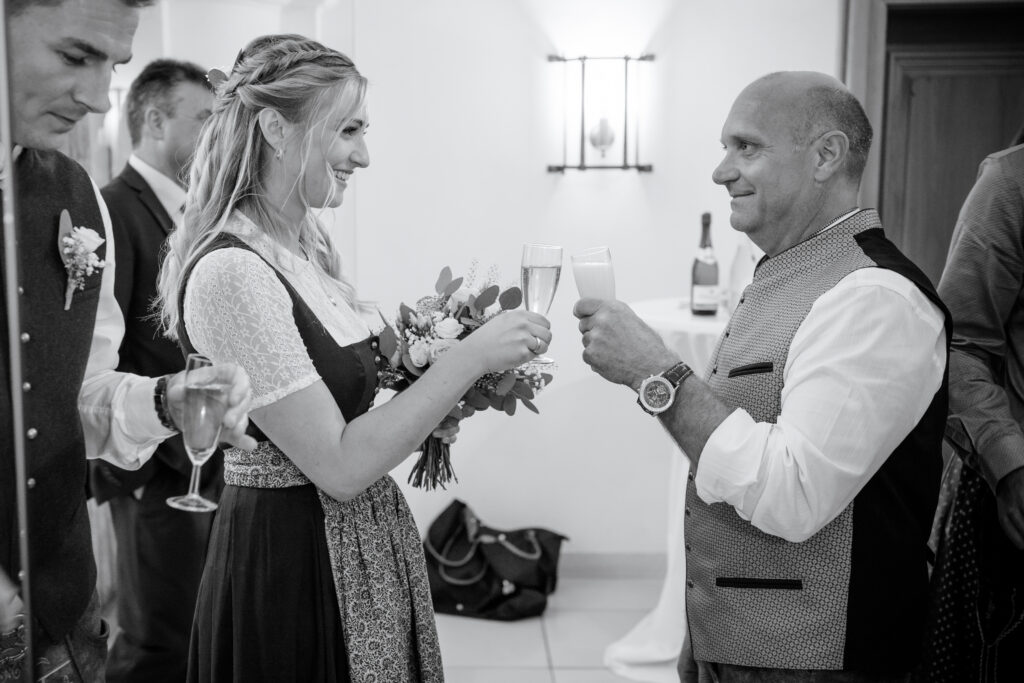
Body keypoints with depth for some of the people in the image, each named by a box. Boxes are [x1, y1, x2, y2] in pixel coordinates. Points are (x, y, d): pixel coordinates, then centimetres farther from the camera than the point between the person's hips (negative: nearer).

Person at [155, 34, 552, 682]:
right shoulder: (231, 272, -22)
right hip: (292, 554, -8)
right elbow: (339, 465, -23)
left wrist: (432, 409, -3)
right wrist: (469, 358, -22)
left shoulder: (311, 248, 5)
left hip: (370, 545, 8)